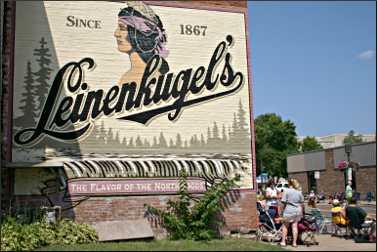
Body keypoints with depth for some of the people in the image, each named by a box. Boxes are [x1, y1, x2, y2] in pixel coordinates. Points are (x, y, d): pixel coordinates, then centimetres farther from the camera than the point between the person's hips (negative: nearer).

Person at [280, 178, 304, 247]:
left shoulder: (286, 191, -7)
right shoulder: (299, 192, 7)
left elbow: (283, 201, -13)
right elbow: (302, 203, 11)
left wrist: (283, 207, 6)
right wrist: (301, 211, 22)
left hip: (288, 210, -4)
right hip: (297, 211, 4)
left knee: (285, 226, 10)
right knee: (295, 226, 6)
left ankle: (283, 241, 14)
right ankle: (294, 242, 7)